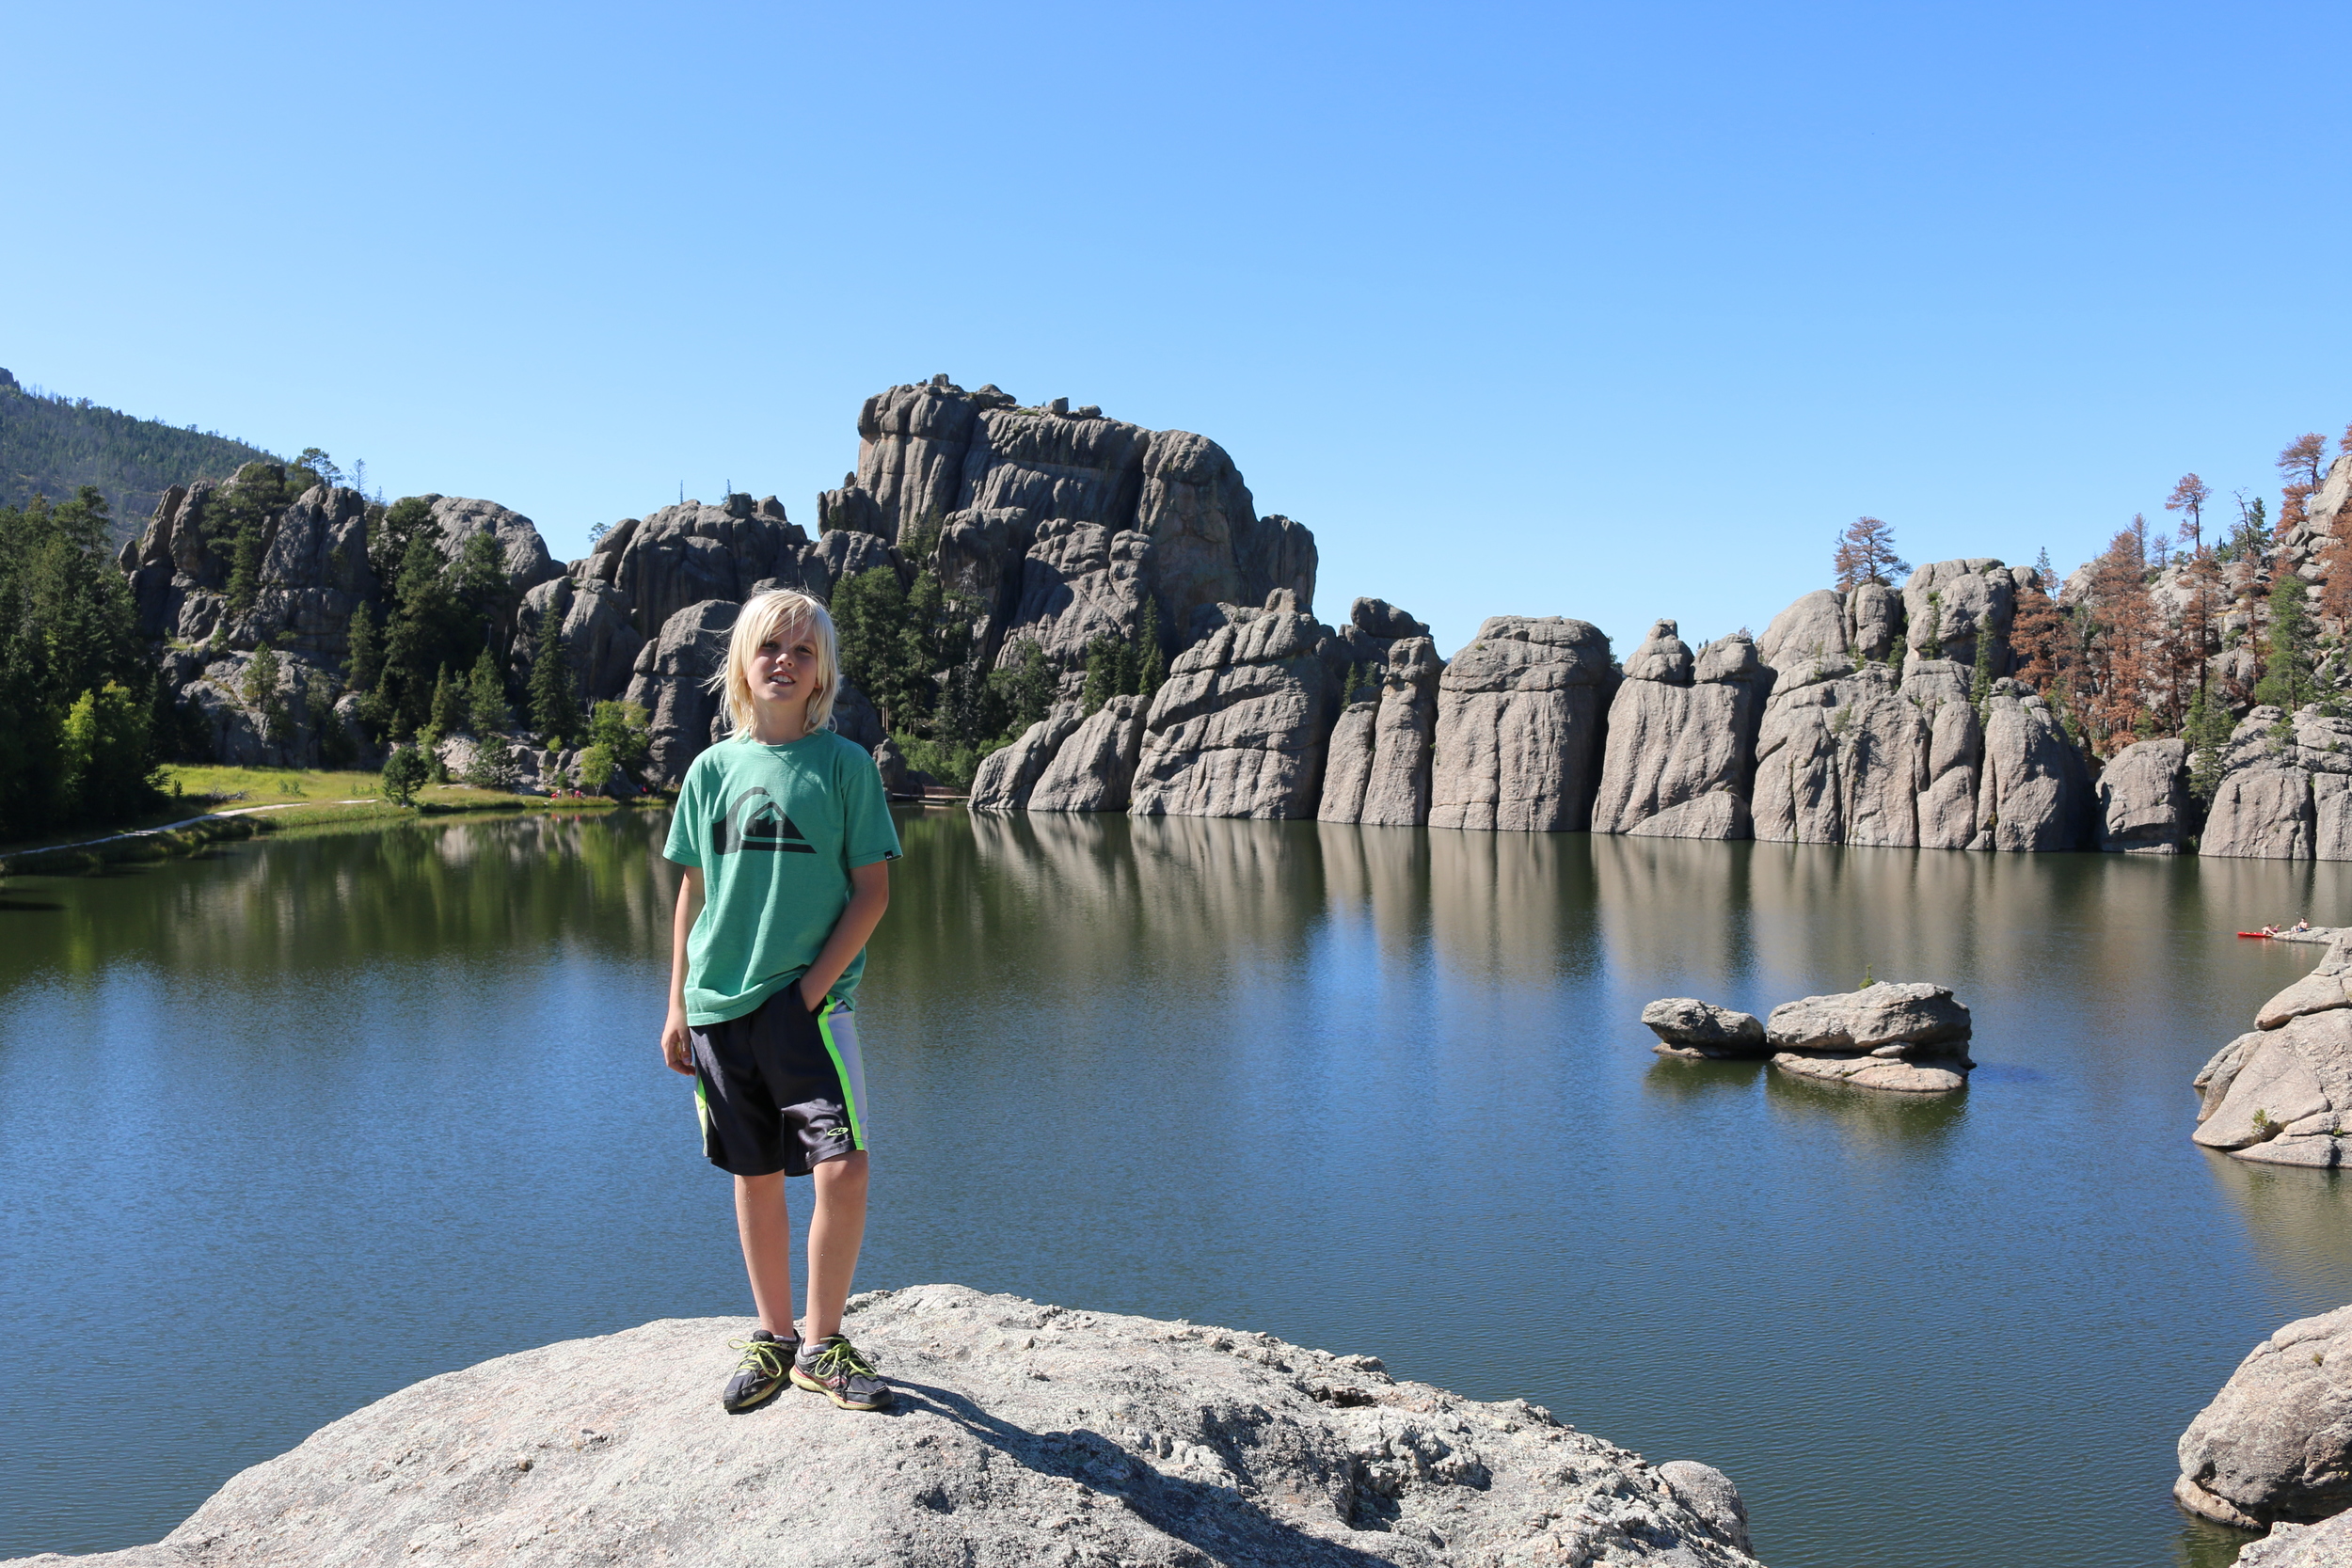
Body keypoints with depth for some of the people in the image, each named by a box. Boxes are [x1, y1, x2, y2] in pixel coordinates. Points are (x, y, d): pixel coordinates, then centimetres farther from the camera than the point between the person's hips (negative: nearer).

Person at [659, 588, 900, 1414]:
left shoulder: (845, 763, -1)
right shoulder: (713, 768, 8)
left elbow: (872, 891, -4)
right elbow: (693, 892, 12)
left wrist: (812, 987, -11)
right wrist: (677, 1004, 9)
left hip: (810, 1003, -3)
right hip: (721, 1005, 3)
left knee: (842, 1168, -12)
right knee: (755, 1177, 12)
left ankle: (821, 1344, 7)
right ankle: (773, 1337, 27)